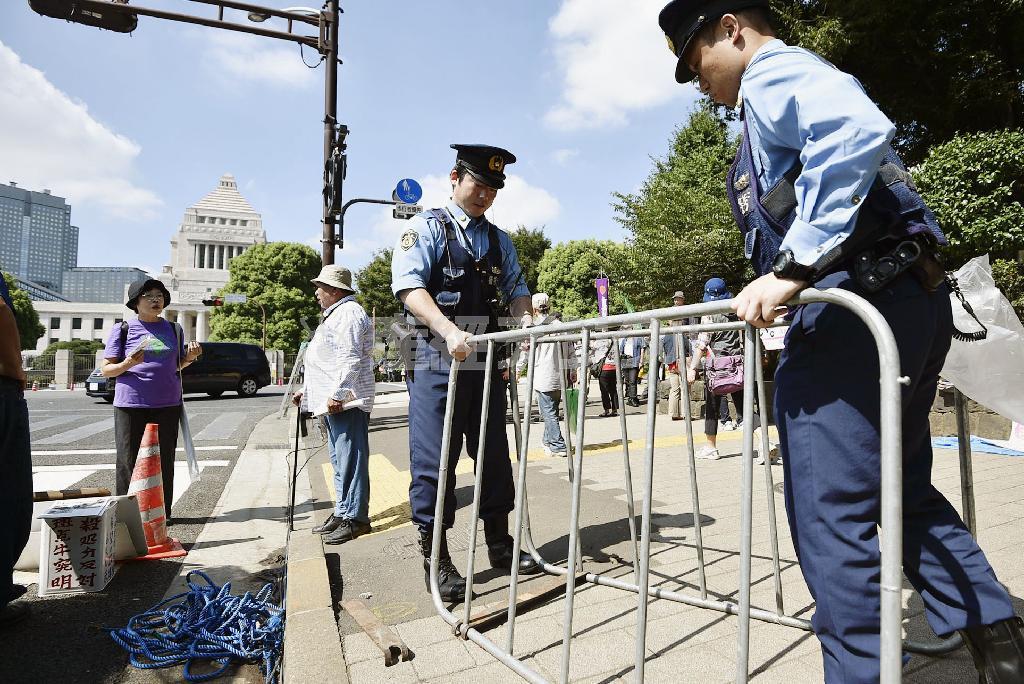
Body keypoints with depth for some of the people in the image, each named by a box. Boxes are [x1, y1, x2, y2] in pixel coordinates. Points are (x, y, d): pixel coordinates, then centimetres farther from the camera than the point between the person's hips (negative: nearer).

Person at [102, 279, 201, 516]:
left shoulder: (173, 329, 13)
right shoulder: (123, 329, 2)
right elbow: (105, 369, 1)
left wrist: (191, 357, 1)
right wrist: (128, 364, -19)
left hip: (167, 404, 3)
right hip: (130, 404, -3)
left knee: (164, 460, 5)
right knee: (129, 460, 1)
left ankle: (162, 512, 13)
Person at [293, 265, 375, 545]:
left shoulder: (349, 313, -10)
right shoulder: (335, 315, 25)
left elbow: (350, 359, -21)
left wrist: (337, 394, -24)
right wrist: (306, 389, 29)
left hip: (346, 402, -11)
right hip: (334, 404, 11)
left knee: (350, 460, -7)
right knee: (339, 460, 15)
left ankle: (355, 517, -2)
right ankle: (342, 512, 23)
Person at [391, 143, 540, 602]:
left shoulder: (500, 241, 18)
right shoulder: (426, 228, 1)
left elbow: (515, 288, 14)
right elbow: (409, 285, -13)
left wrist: (526, 317, -10)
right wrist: (450, 331, -28)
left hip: (485, 359, 6)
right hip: (437, 359, -5)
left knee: (494, 455, 11)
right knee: (434, 461, -2)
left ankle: (499, 545, 26)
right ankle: (435, 560, 11)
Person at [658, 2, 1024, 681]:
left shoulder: (771, 71, -1)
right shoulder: (802, 82, 29)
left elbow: (858, 130, -23)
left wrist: (792, 268, -28)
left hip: (855, 305, -11)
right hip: (915, 297, 11)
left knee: (830, 512, -6)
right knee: (907, 489, 19)